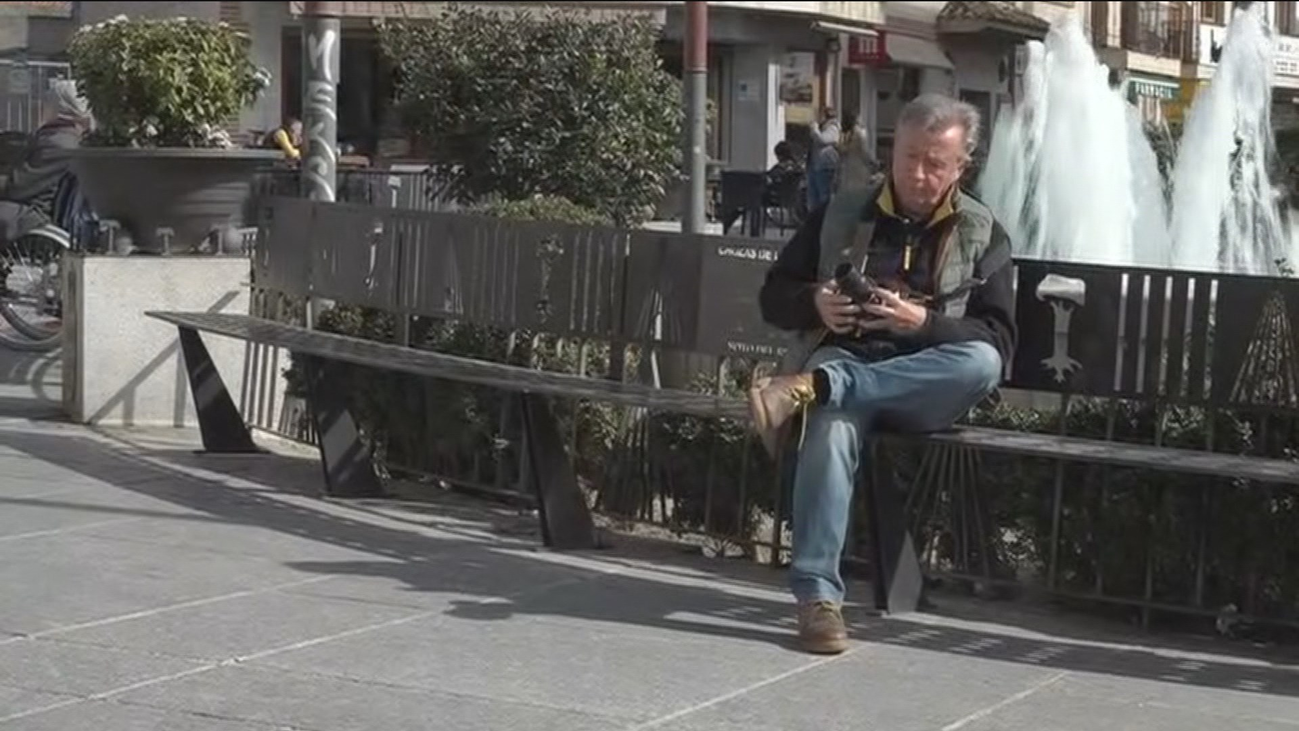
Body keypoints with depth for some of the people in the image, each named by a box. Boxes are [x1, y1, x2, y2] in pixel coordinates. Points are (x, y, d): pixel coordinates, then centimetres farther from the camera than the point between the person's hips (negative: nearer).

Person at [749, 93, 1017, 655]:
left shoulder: (983, 235, 13)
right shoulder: (841, 215, 17)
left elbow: (996, 341, 2)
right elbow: (774, 296, 17)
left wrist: (924, 322, -15)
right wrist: (816, 304, -7)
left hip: (924, 386, 1)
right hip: (842, 358, 0)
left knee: (981, 365, -35)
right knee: (832, 426, -38)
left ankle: (811, 388, -40)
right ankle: (817, 594, -40)